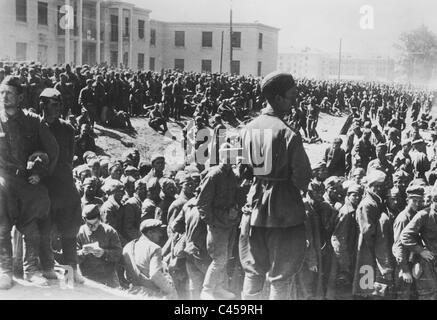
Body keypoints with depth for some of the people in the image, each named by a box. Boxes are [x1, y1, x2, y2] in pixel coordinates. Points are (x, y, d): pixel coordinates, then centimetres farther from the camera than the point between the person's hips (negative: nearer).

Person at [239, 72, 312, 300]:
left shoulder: (249, 128, 0)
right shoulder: (287, 134, -20)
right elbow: (302, 176, -14)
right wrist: (300, 187, 6)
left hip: (255, 204, 6)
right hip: (284, 208, -6)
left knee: (253, 271, 19)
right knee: (281, 274, 8)